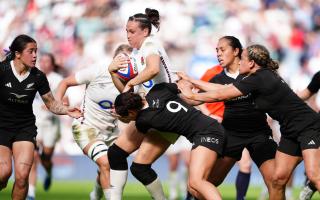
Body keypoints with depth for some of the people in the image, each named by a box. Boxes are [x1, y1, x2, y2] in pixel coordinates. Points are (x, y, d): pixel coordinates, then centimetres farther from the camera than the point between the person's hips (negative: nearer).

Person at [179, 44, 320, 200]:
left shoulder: (258, 79, -19)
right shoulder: (263, 76, 9)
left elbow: (220, 95, -13)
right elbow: (224, 89, 16)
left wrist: (192, 96, 1)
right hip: (291, 132, 10)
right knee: (278, 178, 2)